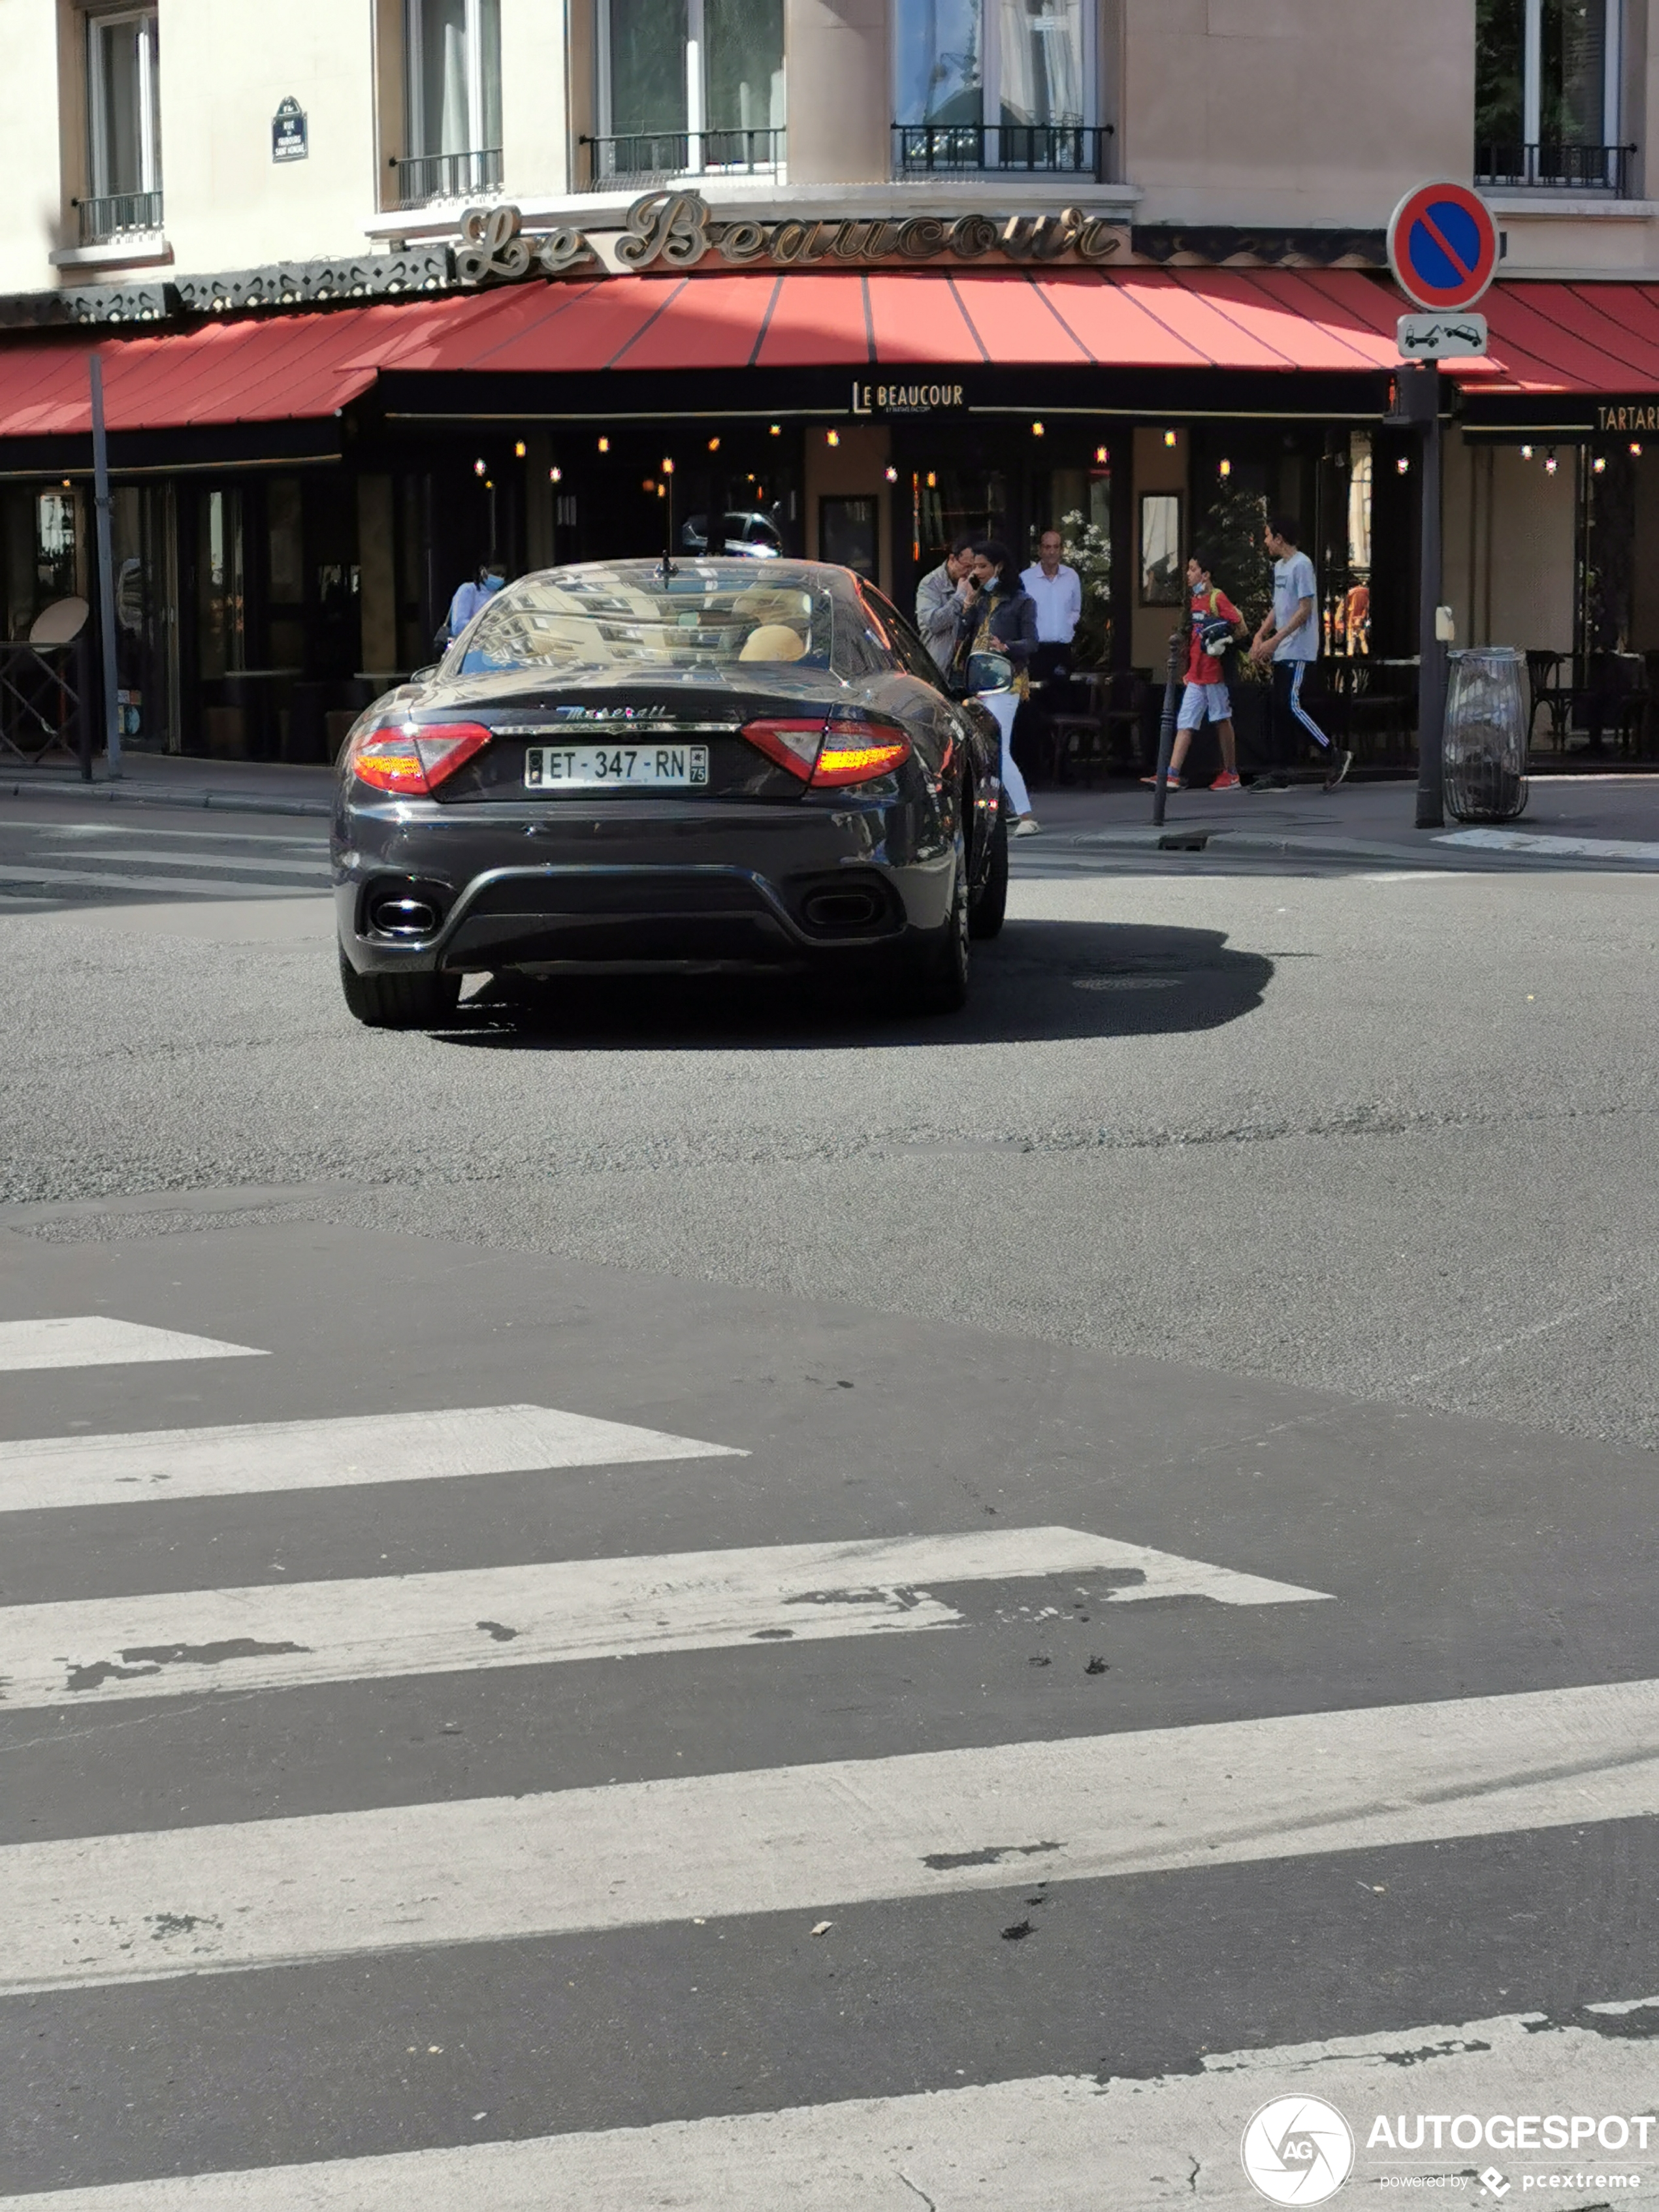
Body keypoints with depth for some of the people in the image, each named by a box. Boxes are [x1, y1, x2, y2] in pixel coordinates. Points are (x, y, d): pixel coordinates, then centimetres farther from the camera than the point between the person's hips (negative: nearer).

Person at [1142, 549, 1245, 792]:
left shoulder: (1218, 599, -10)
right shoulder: (1195, 600, 14)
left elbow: (1240, 628, -11)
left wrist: (1220, 641, -23)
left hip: (1215, 673, -7)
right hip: (1195, 675, 7)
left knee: (1222, 721, 3)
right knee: (1185, 723, 0)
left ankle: (1231, 774, 13)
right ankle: (1172, 776, -6)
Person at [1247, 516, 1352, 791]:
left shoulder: (1301, 565, -12)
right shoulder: (1279, 566, 18)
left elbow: (1305, 609, -17)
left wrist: (1275, 640, -20)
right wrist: (1260, 636, 11)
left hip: (1298, 649, -10)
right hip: (1281, 652, 10)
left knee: (1291, 706, -15)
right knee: (1280, 710, 6)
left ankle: (1336, 757, -7)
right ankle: (1278, 774, 7)